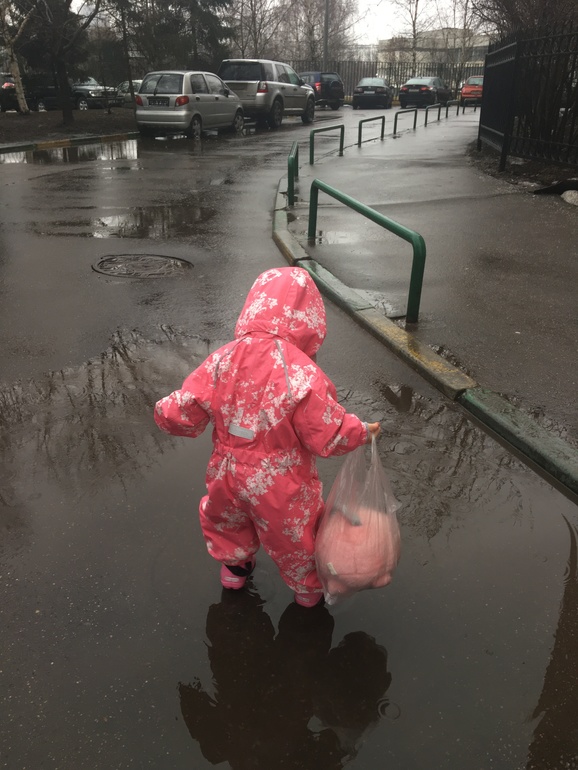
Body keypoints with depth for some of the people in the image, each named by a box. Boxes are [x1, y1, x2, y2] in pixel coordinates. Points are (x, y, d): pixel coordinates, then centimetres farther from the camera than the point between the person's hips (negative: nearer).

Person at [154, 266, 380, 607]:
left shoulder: (223, 359, -17)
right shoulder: (304, 375, -29)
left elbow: (180, 415, -13)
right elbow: (328, 435, -21)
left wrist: (166, 409, 11)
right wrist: (362, 431, -1)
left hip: (229, 476, 3)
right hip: (282, 489, -3)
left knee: (225, 517, 35)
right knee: (296, 535, 25)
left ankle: (234, 566, 58)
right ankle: (309, 588, 50)